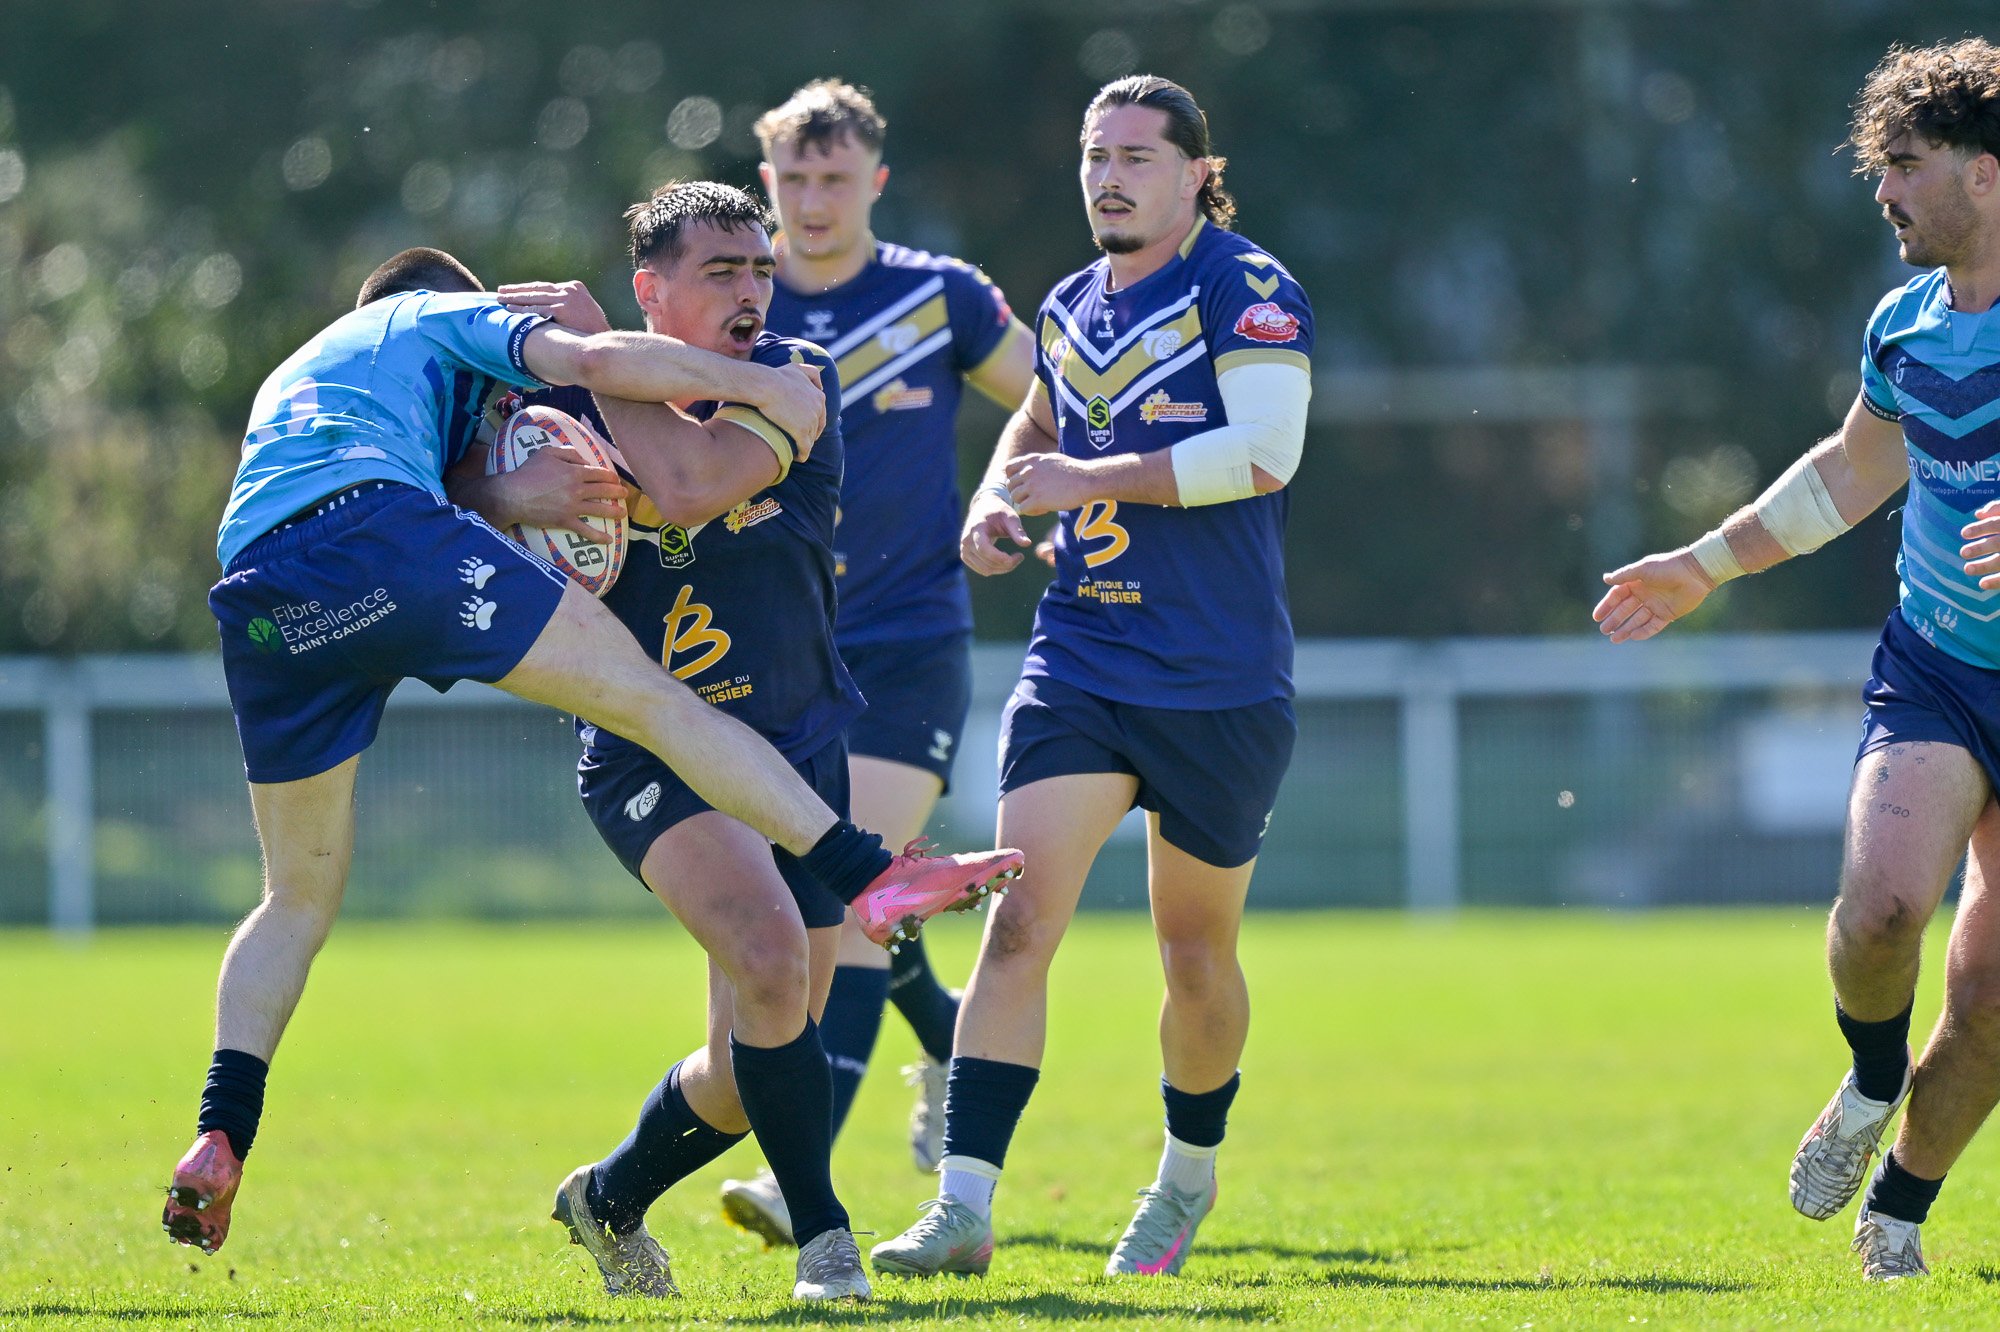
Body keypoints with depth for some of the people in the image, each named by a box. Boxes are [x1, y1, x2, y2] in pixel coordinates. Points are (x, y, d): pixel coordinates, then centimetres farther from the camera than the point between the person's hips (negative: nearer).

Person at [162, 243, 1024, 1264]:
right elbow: (598, 360, 9)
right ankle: (872, 875, -11)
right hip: (377, 522, -6)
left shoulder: (289, 378, 44)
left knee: (300, 895, 18)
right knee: (655, 698, -3)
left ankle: (219, 1140, 5)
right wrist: (760, 384, 17)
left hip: (256, 595, 6)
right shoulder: (447, 319, 27)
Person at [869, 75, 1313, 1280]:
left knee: (1197, 955, 10)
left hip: (1222, 685, -4)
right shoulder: (1070, 309, 12)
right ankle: (964, 1206, -18)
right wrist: (995, 498, 10)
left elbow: (1265, 452, -21)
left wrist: (1091, 481, -19)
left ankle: (1190, 1178, 36)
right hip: (1078, 668, 4)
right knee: (1020, 919, -13)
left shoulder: (1247, 291, -8)